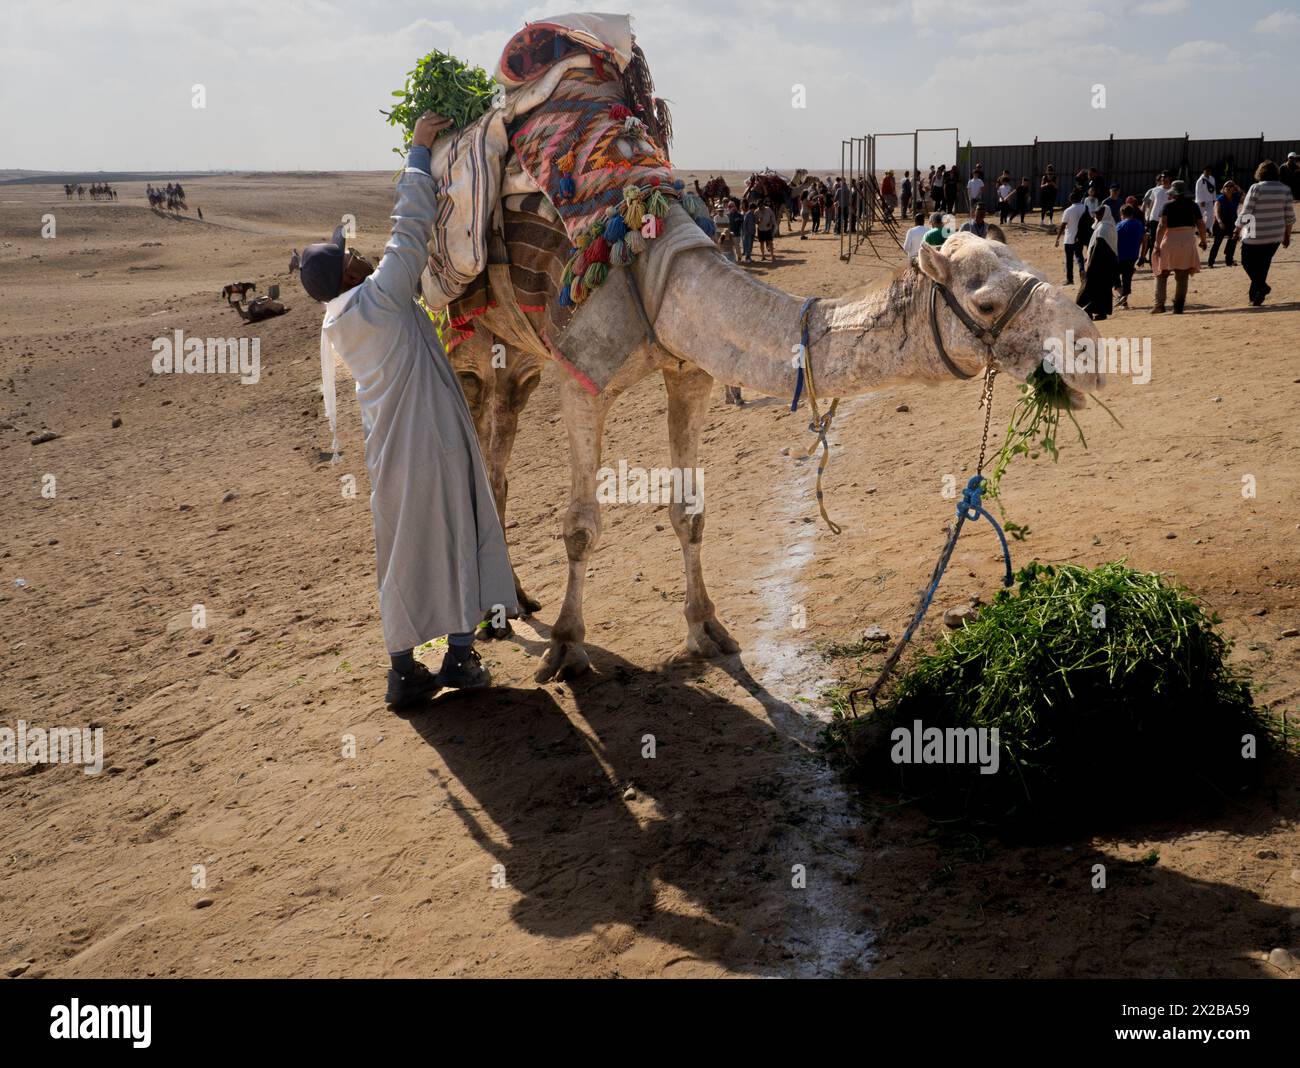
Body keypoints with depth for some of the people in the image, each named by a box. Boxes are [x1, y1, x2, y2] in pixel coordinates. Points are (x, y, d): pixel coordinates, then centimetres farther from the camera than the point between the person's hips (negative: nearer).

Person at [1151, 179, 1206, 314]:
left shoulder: (1168, 205, -4)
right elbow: (1201, 224, 5)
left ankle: (1159, 304, -2)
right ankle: (1178, 307, 6)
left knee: (1162, 274, 8)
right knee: (1182, 277, 8)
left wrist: (1157, 245, -13)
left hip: (1171, 242, -3)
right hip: (1188, 242, 3)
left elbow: (1162, 226, -14)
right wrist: (1203, 241, 19)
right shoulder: (1193, 205, 6)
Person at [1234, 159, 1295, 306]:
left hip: (1255, 236, -5)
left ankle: (1261, 285, -11)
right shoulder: (1285, 190, 1)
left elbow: (1245, 213, -11)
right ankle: (1256, 294, 22)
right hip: (1275, 236, 5)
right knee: (1263, 264, 17)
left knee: (1248, 261, 10)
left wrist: (1237, 228, 5)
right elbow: (1290, 216, 4)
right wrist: (1287, 235, 15)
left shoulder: (1256, 189, -13)